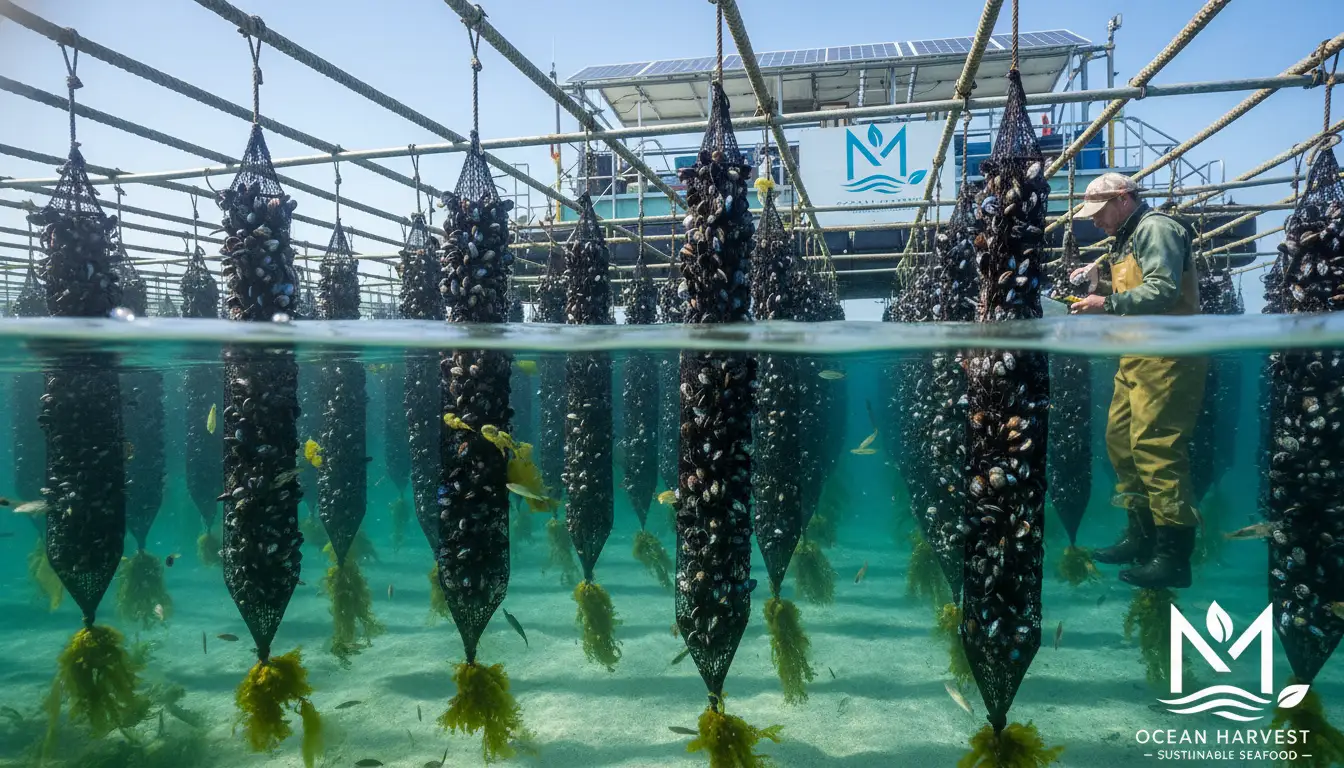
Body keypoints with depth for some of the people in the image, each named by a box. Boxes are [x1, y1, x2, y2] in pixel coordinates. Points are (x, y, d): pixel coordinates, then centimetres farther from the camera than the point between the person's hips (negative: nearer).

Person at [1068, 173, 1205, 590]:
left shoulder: (1155, 228, -9)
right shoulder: (1127, 238, 21)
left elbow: (1164, 290, -22)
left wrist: (1108, 304, -21)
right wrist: (1101, 284, 6)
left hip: (1165, 357, -10)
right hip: (1137, 357, 10)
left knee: (1154, 447, -13)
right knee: (1120, 439, 11)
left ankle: (1173, 556, -8)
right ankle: (1141, 534, 22)